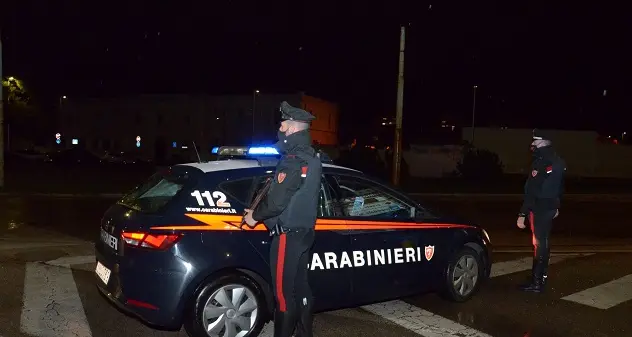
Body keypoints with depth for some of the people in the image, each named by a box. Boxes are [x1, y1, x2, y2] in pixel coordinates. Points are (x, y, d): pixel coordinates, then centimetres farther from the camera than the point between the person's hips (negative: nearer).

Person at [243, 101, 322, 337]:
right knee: (300, 287, 18)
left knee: (284, 292, 1)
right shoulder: (311, 158, 11)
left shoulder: (294, 160, -21)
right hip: (303, 231, 10)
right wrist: (258, 211, 13)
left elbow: (277, 201, -24)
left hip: (288, 235, -10)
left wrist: (255, 215, -6)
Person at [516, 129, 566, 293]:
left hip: (540, 208, -9)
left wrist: (522, 214, -23)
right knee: (543, 242, 17)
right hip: (550, 207, 9)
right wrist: (557, 206, 28)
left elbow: (531, 191, -25)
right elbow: (560, 188, 18)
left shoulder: (540, 164, -21)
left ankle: (537, 282, 2)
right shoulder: (558, 163, 9)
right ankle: (540, 276, 27)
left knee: (539, 243, -4)